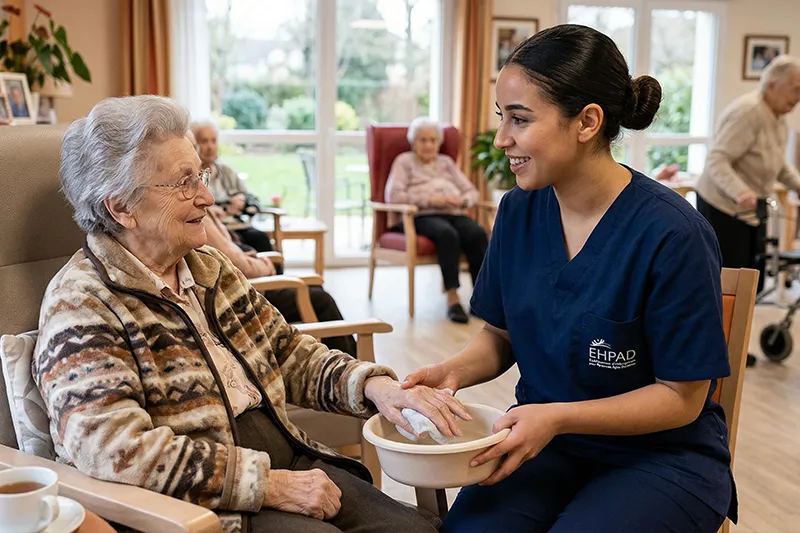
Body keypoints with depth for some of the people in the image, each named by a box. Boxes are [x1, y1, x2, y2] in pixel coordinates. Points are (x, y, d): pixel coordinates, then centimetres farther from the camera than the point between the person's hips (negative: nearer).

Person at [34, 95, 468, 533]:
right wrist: (267, 484, -22)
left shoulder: (211, 269, 13)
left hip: (287, 463, 7)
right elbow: (117, 451, -22)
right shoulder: (81, 305, -11)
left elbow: (291, 354, 16)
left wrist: (372, 384, -3)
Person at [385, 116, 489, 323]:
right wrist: (429, 200, -12)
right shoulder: (405, 161, 15)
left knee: (477, 234, -30)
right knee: (447, 234, -38)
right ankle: (452, 298, -38)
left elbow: (472, 191, 20)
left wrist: (461, 200, -5)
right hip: (422, 216, -4)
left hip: (453, 213, 4)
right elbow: (393, 195, -3)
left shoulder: (446, 162, 28)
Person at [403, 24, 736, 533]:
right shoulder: (519, 210, -3)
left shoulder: (672, 234, -20)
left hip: (661, 454, -3)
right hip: (543, 437, 4)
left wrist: (558, 417, -23)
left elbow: (682, 397, -12)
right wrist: (452, 372, -11)